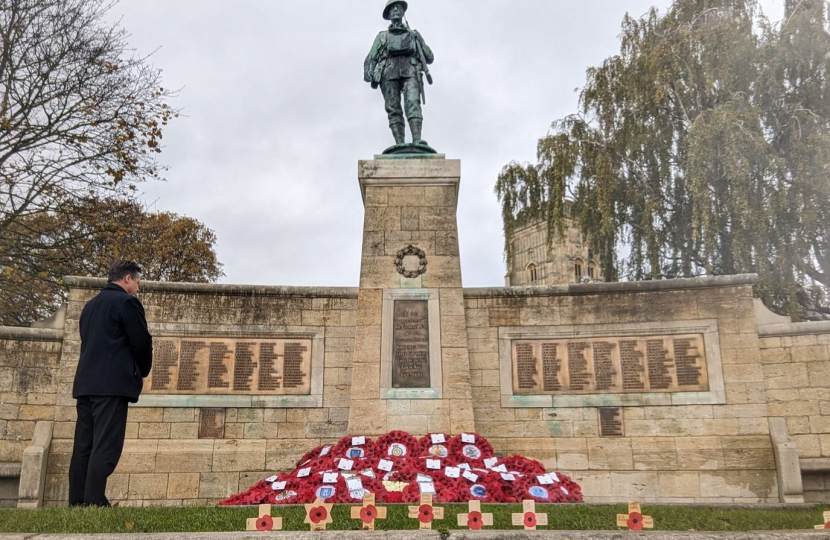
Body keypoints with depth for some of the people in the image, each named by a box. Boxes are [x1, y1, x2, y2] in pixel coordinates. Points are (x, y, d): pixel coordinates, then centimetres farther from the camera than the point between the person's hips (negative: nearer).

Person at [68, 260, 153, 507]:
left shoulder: (90, 305, 19)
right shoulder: (127, 302, -6)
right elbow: (142, 342, -10)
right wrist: (142, 372, 9)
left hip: (85, 382, 8)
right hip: (113, 384, -8)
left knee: (83, 447, 9)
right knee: (106, 447, -8)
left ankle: (77, 503, 11)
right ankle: (94, 503, -11)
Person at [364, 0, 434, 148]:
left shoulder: (414, 35, 32)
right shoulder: (382, 37, 30)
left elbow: (430, 58, 26)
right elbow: (371, 58, 17)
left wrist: (418, 39, 15)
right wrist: (368, 72, -4)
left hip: (410, 71, -1)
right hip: (389, 72, 1)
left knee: (413, 103, -24)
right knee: (393, 109, -13)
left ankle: (417, 141, -40)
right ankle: (400, 145, -22)